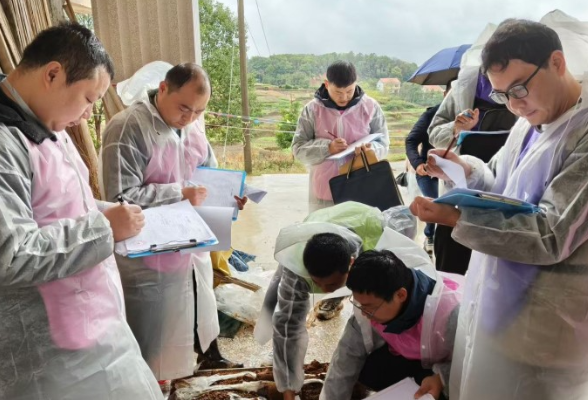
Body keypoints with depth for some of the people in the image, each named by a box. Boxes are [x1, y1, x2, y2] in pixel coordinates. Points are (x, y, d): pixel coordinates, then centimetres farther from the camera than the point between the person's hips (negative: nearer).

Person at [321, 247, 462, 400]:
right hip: (407, 354, 4)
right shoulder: (371, 302, -25)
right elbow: (348, 356, -16)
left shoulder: (450, 311, -41)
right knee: (367, 369, -16)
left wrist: (441, 377, -38)